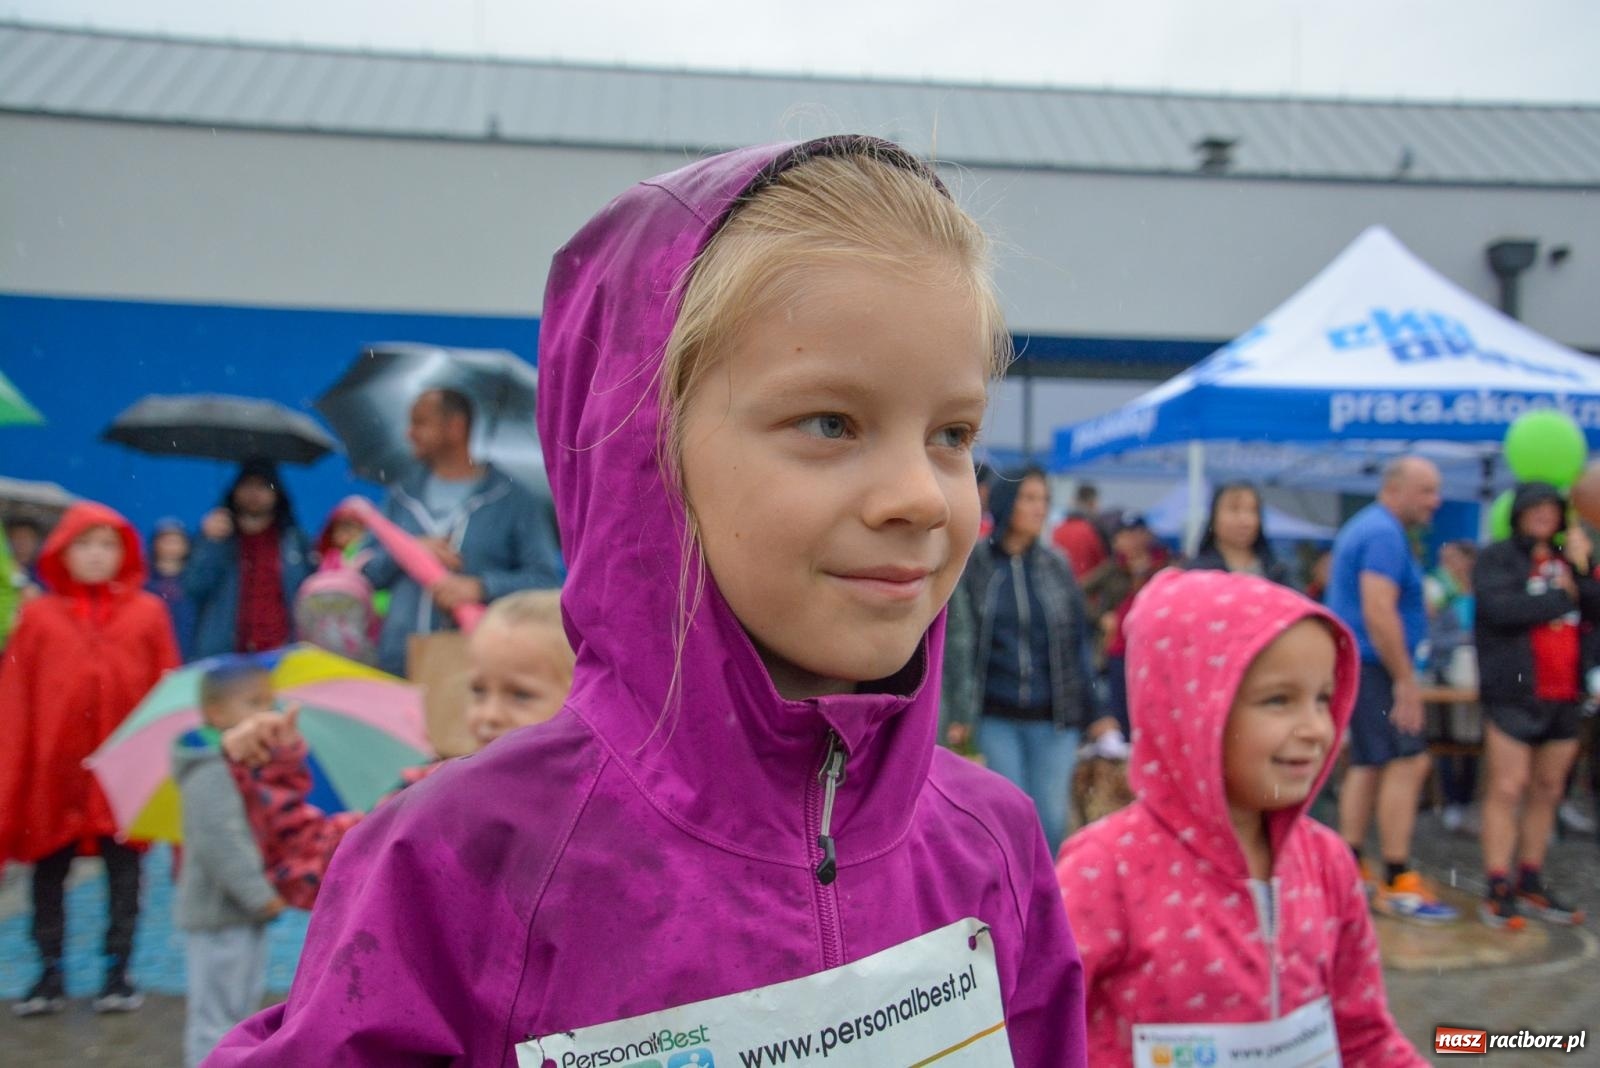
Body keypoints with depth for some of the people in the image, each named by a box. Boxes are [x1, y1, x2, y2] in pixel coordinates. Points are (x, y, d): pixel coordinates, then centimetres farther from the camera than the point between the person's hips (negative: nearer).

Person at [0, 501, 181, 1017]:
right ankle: (50, 974, 24)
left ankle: (117, 970, 20)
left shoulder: (148, 613, 1)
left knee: (124, 871, 8)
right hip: (53, 767, 1)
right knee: (48, 871, 10)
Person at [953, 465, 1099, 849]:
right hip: (998, 718, -1)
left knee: (1051, 817, 5)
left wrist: (1089, 708, 1)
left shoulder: (1056, 565, 3)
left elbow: (1081, 638, 6)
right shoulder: (973, 565, -3)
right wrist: (959, 715, -5)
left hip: (1053, 717, 2)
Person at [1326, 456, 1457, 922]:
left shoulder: (1364, 527, 18)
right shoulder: (1384, 534, -15)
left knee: (1368, 766, 12)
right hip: (1374, 666, -11)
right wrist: (1406, 680, -20)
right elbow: (1379, 613, -23)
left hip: (1358, 665, 11)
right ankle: (1397, 884, -8)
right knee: (1408, 762, -10)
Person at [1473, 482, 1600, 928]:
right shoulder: (1498, 557, -1)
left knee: (1547, 791, 10)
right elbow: (1498, 608, -18)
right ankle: (1499, 889, -2)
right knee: (1507, 790, -6)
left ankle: (1531, 883, 20)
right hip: (1514, 694, -6)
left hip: (1564, 696, 6)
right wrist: (1561, 597, -6)